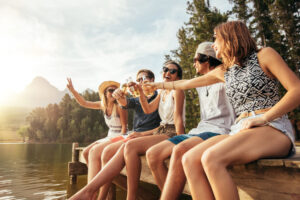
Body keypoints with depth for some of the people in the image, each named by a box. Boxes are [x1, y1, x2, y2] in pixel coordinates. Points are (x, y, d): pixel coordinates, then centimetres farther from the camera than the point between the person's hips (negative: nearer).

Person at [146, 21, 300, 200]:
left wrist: (263, 118, -15)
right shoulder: (224, 72, 21)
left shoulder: (264, 55, 6)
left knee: (211, 158, -31)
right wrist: (159, 85, 39)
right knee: (190, 160, -19)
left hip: (273, 128, -5)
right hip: (240, 130, 5)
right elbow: (188, 83, 31)